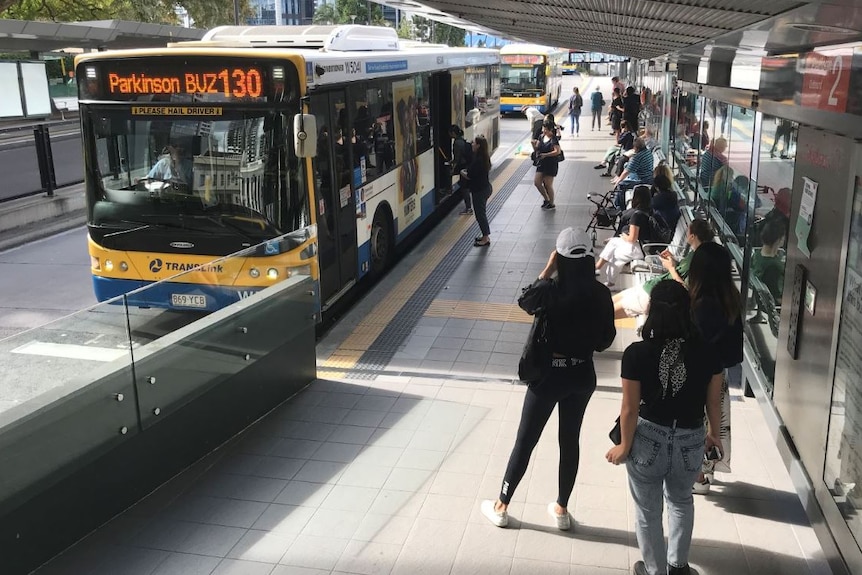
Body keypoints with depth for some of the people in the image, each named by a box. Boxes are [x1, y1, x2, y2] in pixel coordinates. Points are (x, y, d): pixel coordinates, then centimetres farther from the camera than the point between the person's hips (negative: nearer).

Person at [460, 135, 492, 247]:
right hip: (485, 187, 10)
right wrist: (467, 171, 3)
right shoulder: (485, 158, 5)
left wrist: (462, 172, -2)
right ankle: (485, 235, 29)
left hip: (479, 190, -10)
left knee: (480, 213, 2)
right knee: (482, 212, 19)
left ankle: (486, 238, 10)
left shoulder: (477, 160, -25)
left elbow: (469, 176, -21)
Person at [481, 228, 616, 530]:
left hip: (550, 375, -4)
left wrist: (548, 269, 1)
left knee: (525, 441, 9)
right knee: (570, 441, 19)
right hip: (583, 376, 4)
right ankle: (561, 509, 32)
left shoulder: (550, 291, -20)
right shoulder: (601, 294, -8)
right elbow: (605, 341, 0)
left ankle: (501, 507, 23)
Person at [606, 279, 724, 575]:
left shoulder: (637, 353, -20)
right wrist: (713, 433, 20)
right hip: (691, 441, 3)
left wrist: (625, 446, 2)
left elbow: (630, 409, -15)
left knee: (648, 511, 22)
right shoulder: (706, 352, -12)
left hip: (649, 440, -3)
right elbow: (713, 401, 0)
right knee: (681, 501, 32)